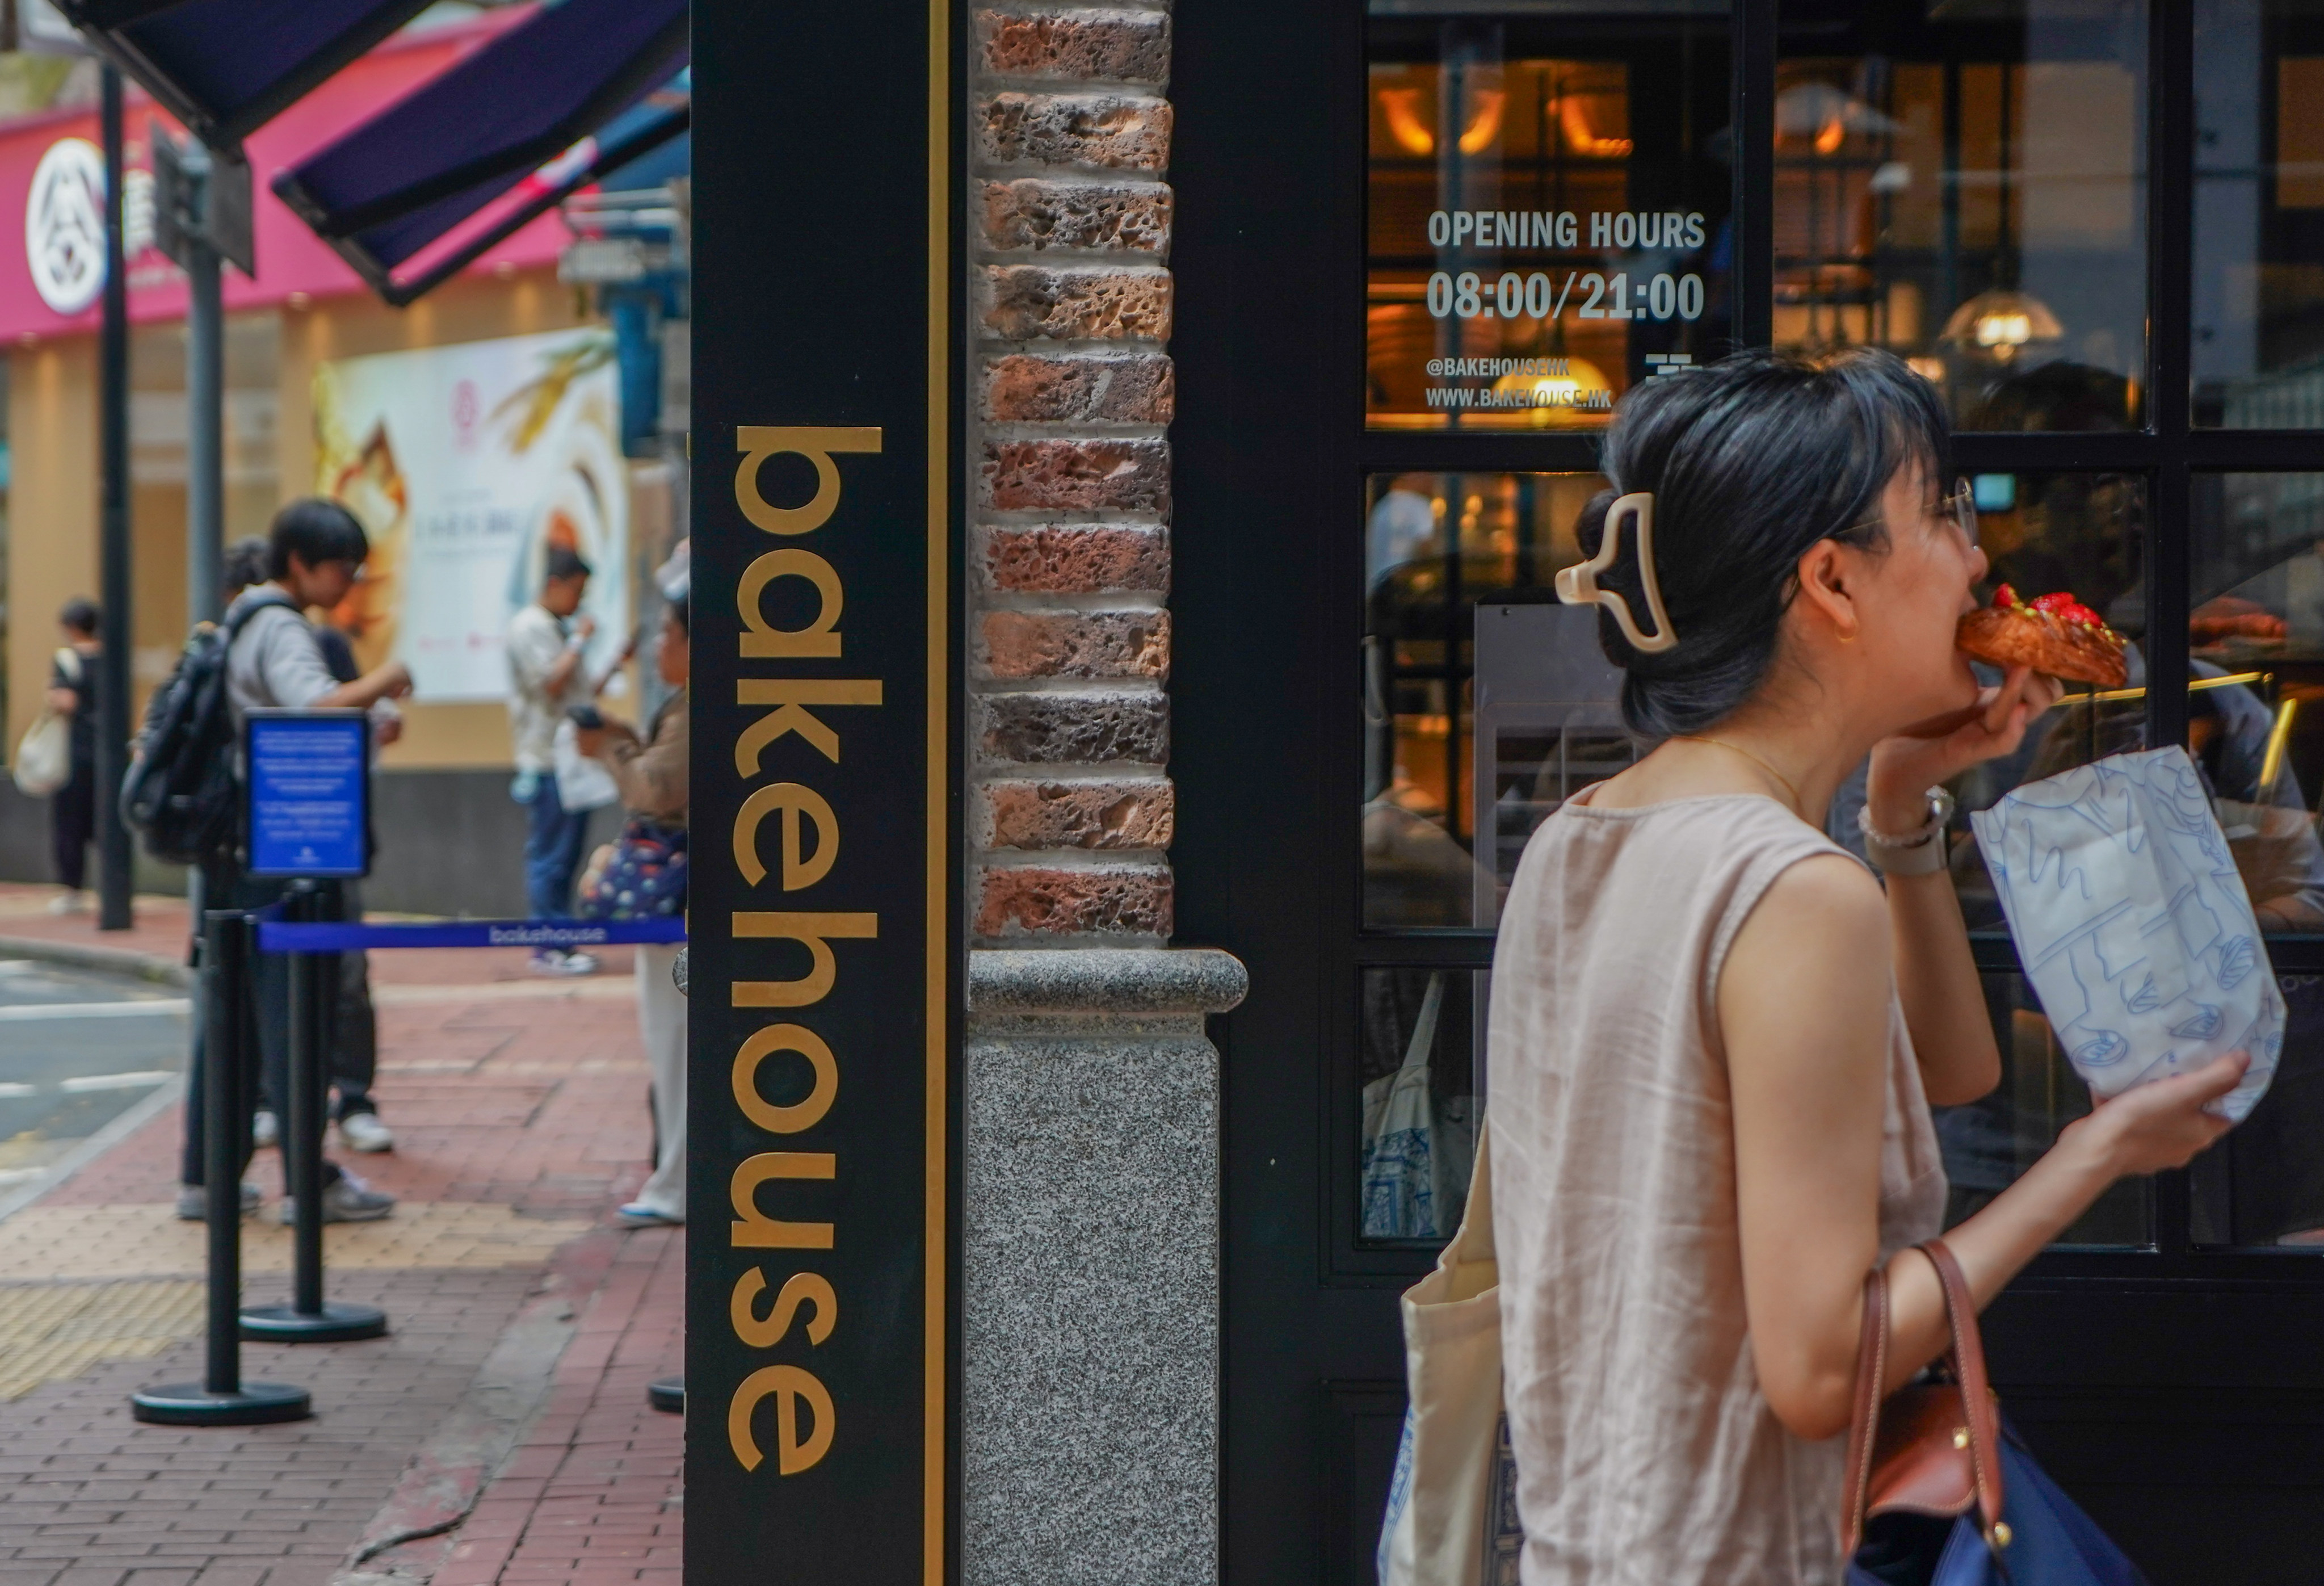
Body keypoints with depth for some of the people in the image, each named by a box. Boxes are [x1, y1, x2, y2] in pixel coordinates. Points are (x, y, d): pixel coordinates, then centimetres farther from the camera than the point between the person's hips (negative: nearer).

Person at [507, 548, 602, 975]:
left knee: (563, 859, 11)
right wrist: (578, 642, -12)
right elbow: (551, 683, -19)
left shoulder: (561, 628, 20)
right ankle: (547, 948, -6)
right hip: (547, 761, -9)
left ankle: (560, 944, 14)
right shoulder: (528, 627, -9)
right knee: (549, 857, -7)